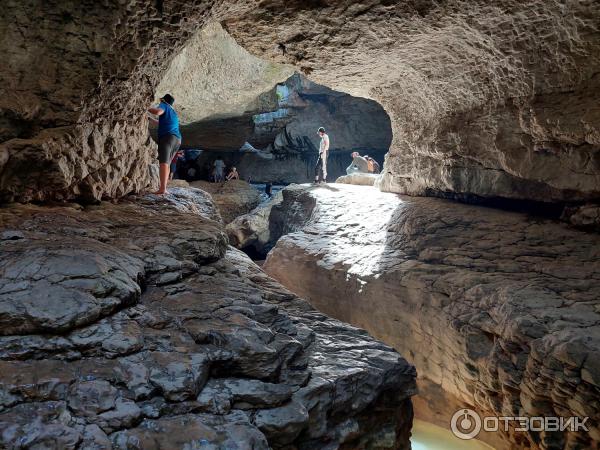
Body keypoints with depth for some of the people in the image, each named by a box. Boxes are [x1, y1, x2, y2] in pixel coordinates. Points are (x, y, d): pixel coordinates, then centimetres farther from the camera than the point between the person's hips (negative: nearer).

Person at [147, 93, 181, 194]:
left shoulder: (164, 106, 10)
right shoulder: (173, 113, 34)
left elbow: (158, 111, -14)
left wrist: (147, 108, 3)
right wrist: (150, 119, 57)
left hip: (167, 137, -8)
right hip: (177, 139, 8)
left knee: (163, 163, -18)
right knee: (166, 164, 11)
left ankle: (162, 189, -29)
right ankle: (164, 188, 5)